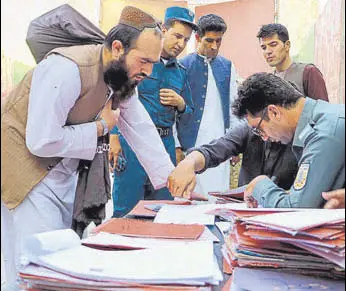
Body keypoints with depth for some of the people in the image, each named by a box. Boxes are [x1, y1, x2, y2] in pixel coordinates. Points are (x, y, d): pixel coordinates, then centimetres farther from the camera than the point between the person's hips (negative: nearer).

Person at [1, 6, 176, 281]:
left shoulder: (124, 78, -2)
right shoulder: (67, 69, -28)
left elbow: (142, 131, 2)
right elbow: (42, 141, -30)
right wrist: (100, 127, -18)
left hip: (64, 173, 8)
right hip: (25, 167, -8)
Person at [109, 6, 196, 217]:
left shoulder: (181, 72, 15)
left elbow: (189, 112, 23)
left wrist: (180, 103, 0)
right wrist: (114, 136, -11)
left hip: (165, 144, 5)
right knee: (127, 208, -3)